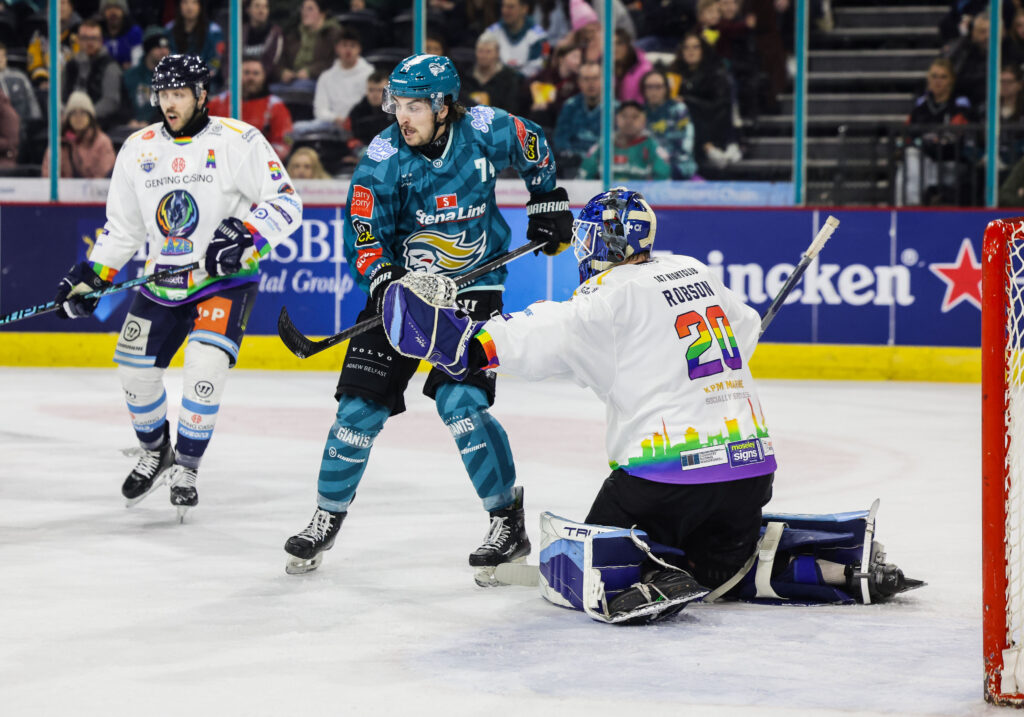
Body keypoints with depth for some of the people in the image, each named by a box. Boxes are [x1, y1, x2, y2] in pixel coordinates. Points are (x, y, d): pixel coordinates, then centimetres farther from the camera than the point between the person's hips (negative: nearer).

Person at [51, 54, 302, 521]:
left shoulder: (238, 141, -12)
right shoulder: (139, 149, 4)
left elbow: (285, 203, -14)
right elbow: (122, 226, 13)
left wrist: (245, 235, -29)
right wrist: (91, 275, 4)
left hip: (226, 278, -5)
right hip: (163, 281, 6)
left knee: (206, 365, -22)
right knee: (135, 368, 5)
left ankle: (185, 466, -6)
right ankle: (155, 452, 30)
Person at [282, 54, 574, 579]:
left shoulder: (485, 131, -13)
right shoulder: (383, 158, -14)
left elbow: (532, 147, 10)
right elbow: (365, 240, -13)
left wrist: (548, 201, 15)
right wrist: (388, 286, -29)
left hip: (475, 285, -1)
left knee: (460, 403, -18)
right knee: (362, 407, -3)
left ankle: (509, 523, -4)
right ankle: (327, 519, 14)